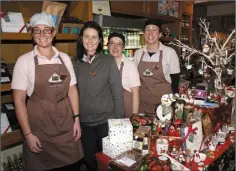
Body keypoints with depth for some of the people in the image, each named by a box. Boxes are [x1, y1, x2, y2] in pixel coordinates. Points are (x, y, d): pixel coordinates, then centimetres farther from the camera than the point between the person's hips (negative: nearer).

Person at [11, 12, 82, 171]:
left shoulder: (65, 58, 3)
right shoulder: (24, 61, -6)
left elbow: (72, 89, 7)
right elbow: (19, 100, -6)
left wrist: (76, 119, 3)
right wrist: (28, 134, -9)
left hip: (66, 123, 3)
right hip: (39, 124, -2)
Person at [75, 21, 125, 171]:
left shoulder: (109, 61, -9)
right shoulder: (78, 64, 2)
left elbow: (117, 92, -9)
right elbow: (75, 93, 7)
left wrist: (119, 120, -9)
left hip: (106, 120, -3)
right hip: (85, 122, 4)